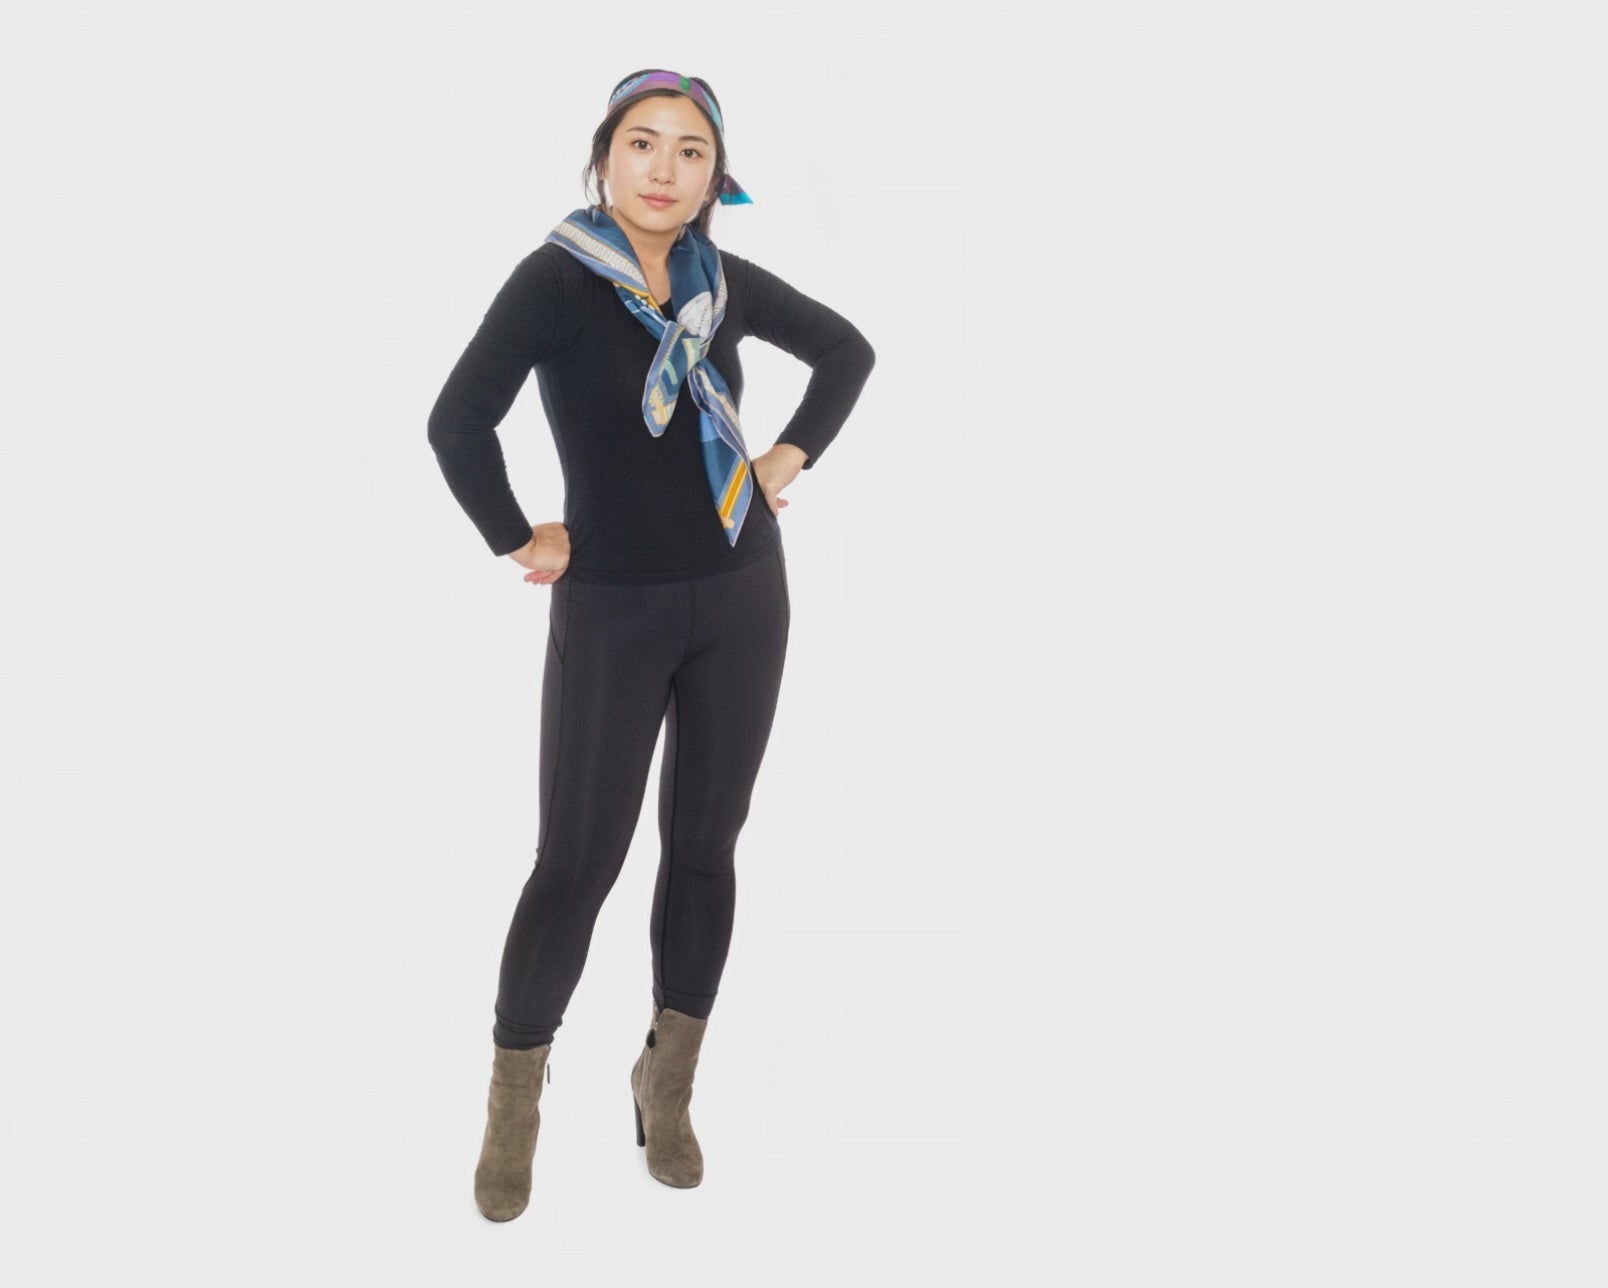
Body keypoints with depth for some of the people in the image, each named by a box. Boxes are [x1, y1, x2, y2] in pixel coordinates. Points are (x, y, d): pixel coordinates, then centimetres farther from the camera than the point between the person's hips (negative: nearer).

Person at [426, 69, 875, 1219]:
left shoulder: (726, 282, 1)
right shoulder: (556, 280, -14)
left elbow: (847, 351, 17)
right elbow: (460, 424, -26)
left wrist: (791, 456, 7)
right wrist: (520, 542, -15)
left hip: (742, 600, 4)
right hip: (612, 612, -4)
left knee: (705, 845, 10)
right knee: (578, 863, -1)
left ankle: (669, 1083, 27)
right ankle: (514, 1107, 17)